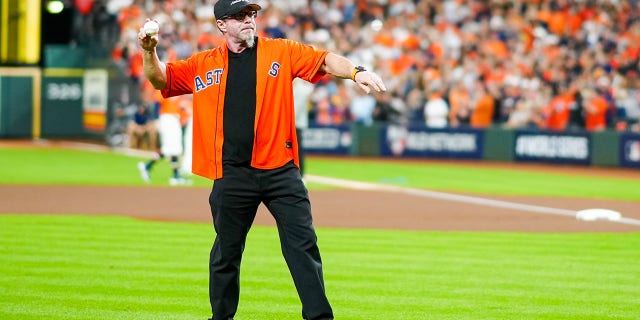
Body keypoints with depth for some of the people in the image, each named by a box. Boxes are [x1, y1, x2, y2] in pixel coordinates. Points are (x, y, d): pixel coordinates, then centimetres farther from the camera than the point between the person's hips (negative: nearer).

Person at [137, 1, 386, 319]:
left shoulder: (281, 52, 6)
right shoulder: (204, 64, 11)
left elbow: (324, 60, -3)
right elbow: (161, 79, 13)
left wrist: (356, 72, -21)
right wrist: (149, 52, -7)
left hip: (280, 170, -1)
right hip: (232, 175, 1)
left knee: (302, 243, -4)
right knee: (227, 250, 10)